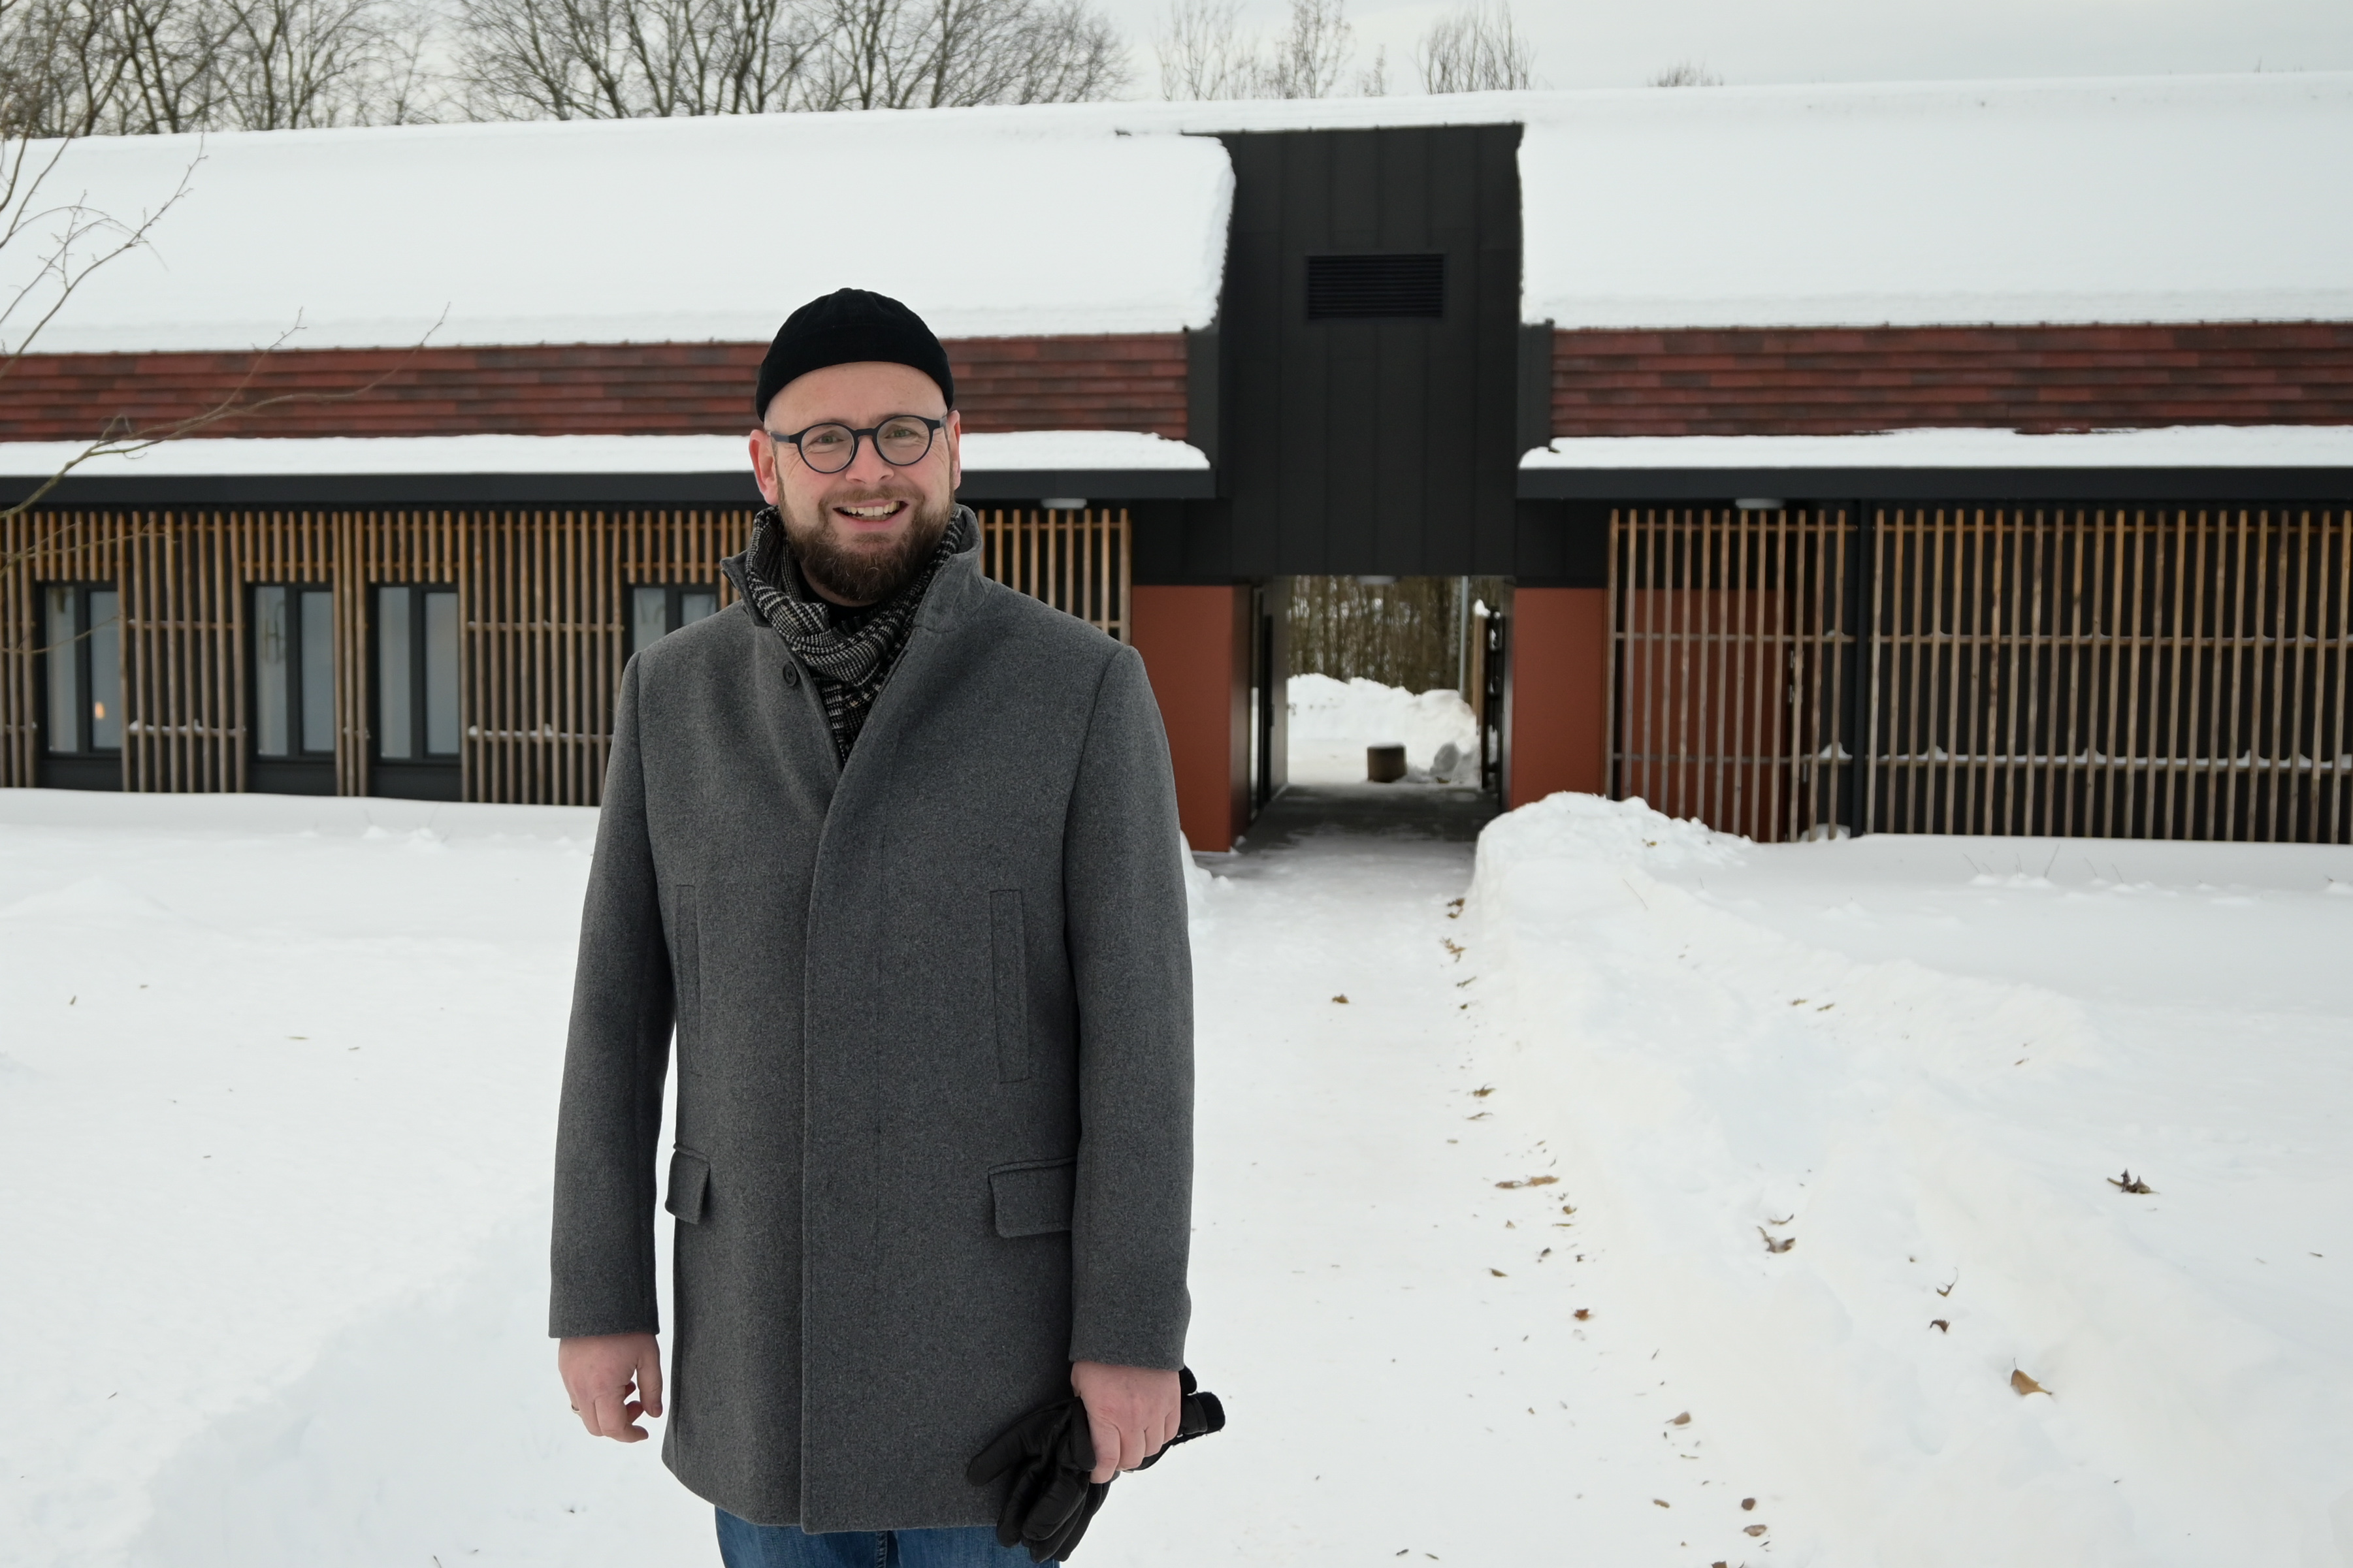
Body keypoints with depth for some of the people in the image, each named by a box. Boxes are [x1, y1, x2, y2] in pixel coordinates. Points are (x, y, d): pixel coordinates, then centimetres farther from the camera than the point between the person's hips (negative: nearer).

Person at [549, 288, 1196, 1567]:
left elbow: (1136, 1020, -12)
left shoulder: (1085, 687, -11)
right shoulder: (676, 693, -1)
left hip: (993, 1307, -3)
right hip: (762, 1308, 3)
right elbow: (620, 1009, 2)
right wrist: (596, 1294, 2)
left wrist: (1138, 1327, -13)